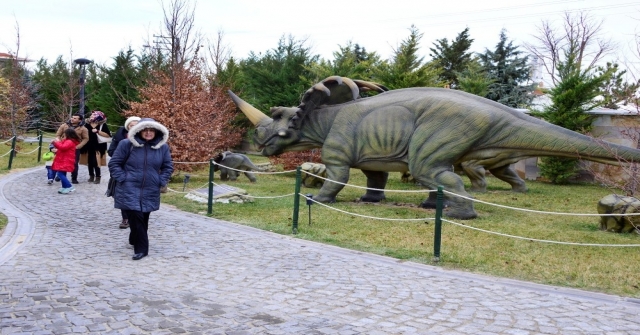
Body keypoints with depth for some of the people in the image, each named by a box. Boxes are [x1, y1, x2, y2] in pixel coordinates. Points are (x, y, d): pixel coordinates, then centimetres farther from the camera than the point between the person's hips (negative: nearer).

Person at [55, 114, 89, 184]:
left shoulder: (83, 129, -4)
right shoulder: (64, 126, 2)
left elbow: (86, 138, -1)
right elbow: (58, 135, 7)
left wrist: (78, 146, -11)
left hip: (75, 149, -2)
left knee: (74, 164, 1)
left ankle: (74, 179, 11)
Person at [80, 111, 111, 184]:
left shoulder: (103, 125, -4)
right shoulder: (87, 124, 8)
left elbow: (108, 135, -13)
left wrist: (98, 131, -18)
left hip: (98, 146, -5)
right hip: (88, 146, 5)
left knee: (96, 162, -11)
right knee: (89, 161, 9)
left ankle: (97, 177, -1)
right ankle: (91, 176, 21)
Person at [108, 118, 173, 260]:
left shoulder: (162, 147, 2)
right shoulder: (127, 144, -6)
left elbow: (168, 167, 12)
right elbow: (114, 163, 0)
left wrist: (161, 181, 1)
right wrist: (122, 178, -9)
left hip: (150, 191, 3)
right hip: (130, 190, -3)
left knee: (143, 219, 13)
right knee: (136, 217, -10)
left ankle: (135, 240, 37)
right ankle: (141, 248, 0)